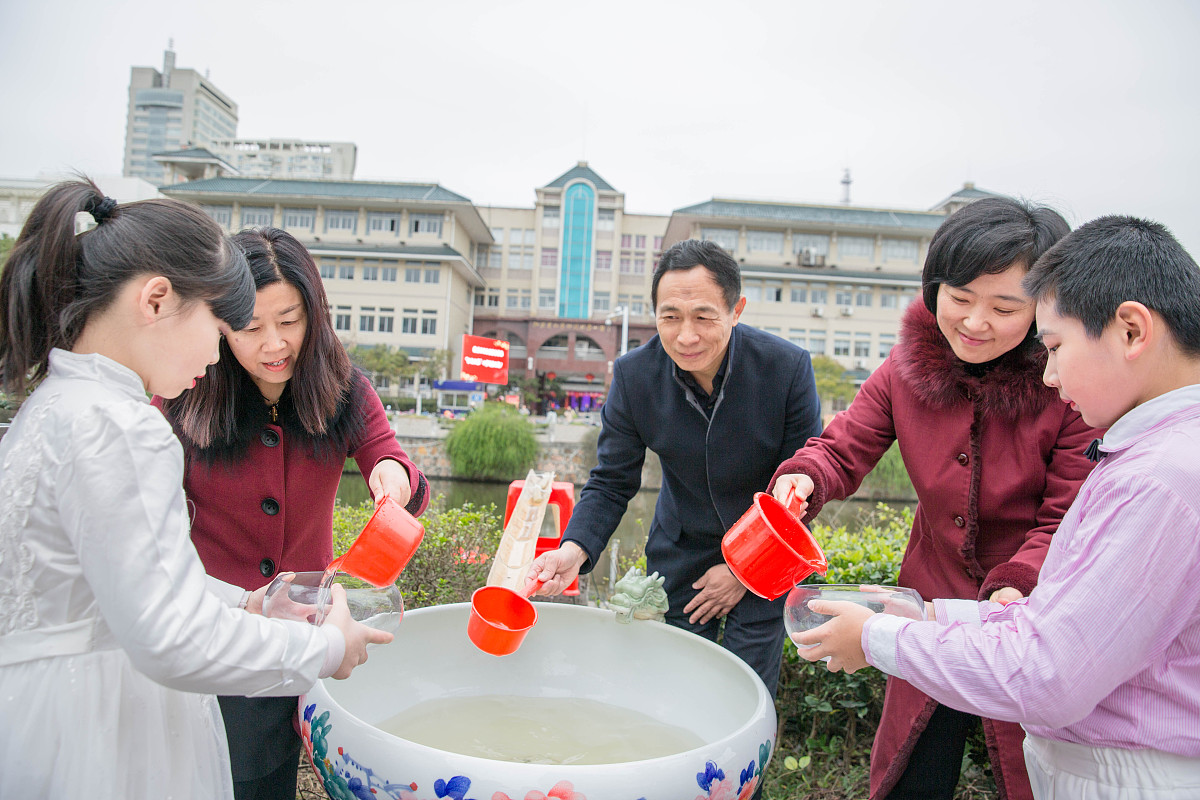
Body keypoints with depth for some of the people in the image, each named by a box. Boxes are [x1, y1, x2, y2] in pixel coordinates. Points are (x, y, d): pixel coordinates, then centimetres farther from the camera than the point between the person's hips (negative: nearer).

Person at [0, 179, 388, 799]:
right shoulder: (118, 431, -24)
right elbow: (172, 640, -27)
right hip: (96, 749, -9)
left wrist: (244, 602, 12)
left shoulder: (53, 404, 7)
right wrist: (328, 648, -16)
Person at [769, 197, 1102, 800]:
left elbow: (1069, 521, -15)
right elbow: (843, 449, -7)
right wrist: (804, 477, -30)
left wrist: (1018, 587, -31)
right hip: (932, 610, 3)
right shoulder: (908, 367, -8)